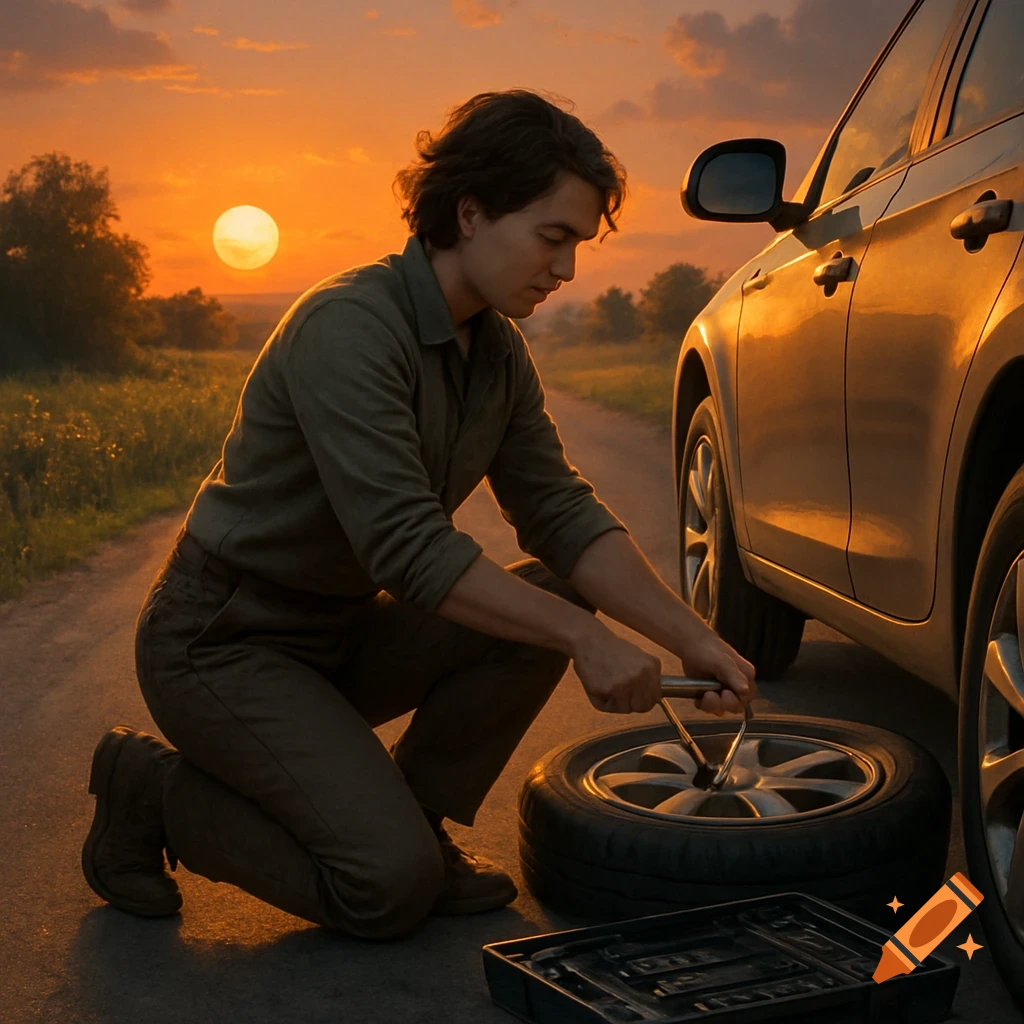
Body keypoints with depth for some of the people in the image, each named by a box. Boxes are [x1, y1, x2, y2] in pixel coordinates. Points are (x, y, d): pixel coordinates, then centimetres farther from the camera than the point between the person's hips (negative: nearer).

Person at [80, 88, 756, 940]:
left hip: (340, 630, 8)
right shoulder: (351, 326, -25)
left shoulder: (499, 352, 2)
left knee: (555, 594, -9)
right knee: (390, 887, -19)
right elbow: (408, 547, -30)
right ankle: (156, 791, 2)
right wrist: (584, 637, -27)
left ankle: (418, 823, 5)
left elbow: (563, 514, 0)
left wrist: (693, 638, -11)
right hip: (220, 642, -8)